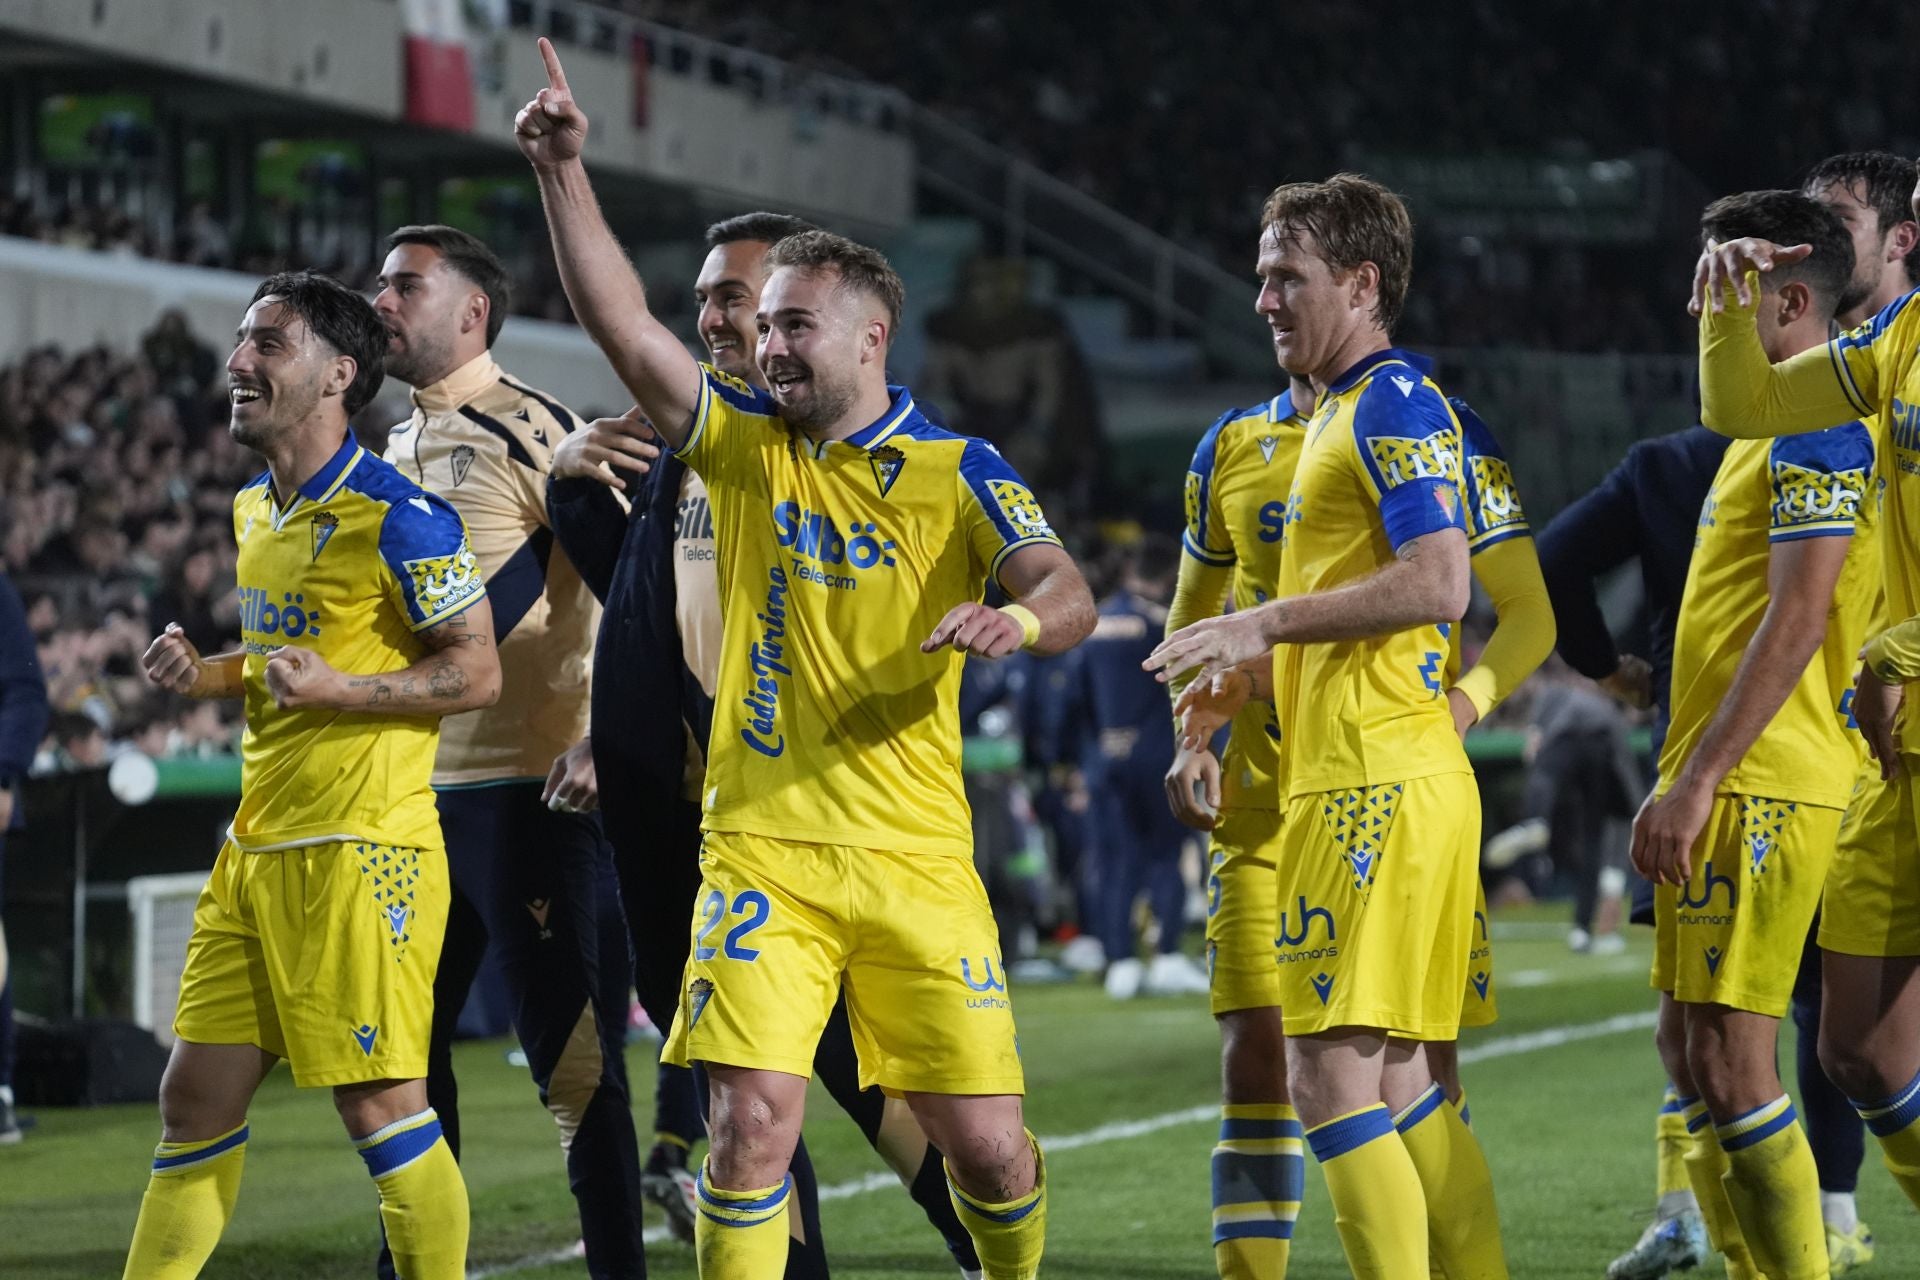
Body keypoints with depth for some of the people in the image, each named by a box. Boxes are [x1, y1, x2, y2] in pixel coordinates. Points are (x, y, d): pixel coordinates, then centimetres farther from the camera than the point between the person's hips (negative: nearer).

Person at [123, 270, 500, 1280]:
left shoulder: (399, 517, -11)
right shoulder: (254, 512, 16)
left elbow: (477, 672, -11)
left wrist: (336, 688, -21)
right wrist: (206, 674, 10)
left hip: (359, 853, -8)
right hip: (255, 851, 8)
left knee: (381, 1104, -6)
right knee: (195, 1100, 9)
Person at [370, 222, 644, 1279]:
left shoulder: (534, 431, -9)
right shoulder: (395, 449, 16)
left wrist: (601, 746, -20)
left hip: (526, 790, -9)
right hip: (415, 790, 9)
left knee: (571, 1062, -7)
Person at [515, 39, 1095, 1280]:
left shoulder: (959, 471, 1)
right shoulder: (744, 443, 8)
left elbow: (1069, 594, -11)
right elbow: (625, 325, -1)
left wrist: (1018, 619, -34)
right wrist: (564, 172, -11)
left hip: (917, 854, -1)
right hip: (764, 843, 1)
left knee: (986, 1138, 1)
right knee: (752, 1119, -13)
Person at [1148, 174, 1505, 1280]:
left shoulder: (1395, 403, -8)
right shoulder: (1344, 415, 23)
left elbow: (1438, 584, -20)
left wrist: (1266, 623, -16)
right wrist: (1261, 668, 18)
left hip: (1376, 785, -10)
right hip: (1375, 781, 10)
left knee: (1333, 1077, -12)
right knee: (1400, 1086, 9)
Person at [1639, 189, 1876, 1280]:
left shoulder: (1819, 428, -13)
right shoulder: (1777, 427, 19)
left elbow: (1797, 621, -20)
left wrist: (1697, 780, -23)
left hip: (1762, 786, -10)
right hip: (1735, 789, 10)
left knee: (1727, 1062, -10)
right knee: (1694, 1055, 12)